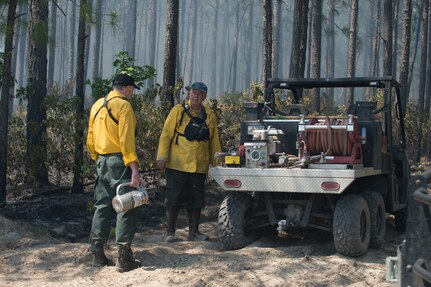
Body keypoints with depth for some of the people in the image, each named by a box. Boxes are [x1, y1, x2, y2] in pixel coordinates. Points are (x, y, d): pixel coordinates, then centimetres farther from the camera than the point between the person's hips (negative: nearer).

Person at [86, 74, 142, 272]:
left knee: (103, 206, 14)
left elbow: (90, 139, 17)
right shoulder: (123, 106, -11)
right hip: (119, 162, -8)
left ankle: (97, 253, 17)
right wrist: (134, 169, -22)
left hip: (102, 161, 8)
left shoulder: (97, 105, 14)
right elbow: (127, 139, -19)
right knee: (126, 208, -4)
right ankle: (124, 258, -5)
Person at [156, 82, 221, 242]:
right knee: (174, 200, 0)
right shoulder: (178, 110, -1)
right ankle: (170, 232, 11)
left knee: (196, 201, 9)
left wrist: (216, 161, 13)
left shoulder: (210, 116, 11)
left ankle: (194, 232, 19)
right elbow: (166, 134, -4)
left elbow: (214, 142, 16)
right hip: (177, 165, -3)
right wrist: (162, 156, -10)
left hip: (199, 167, 4)